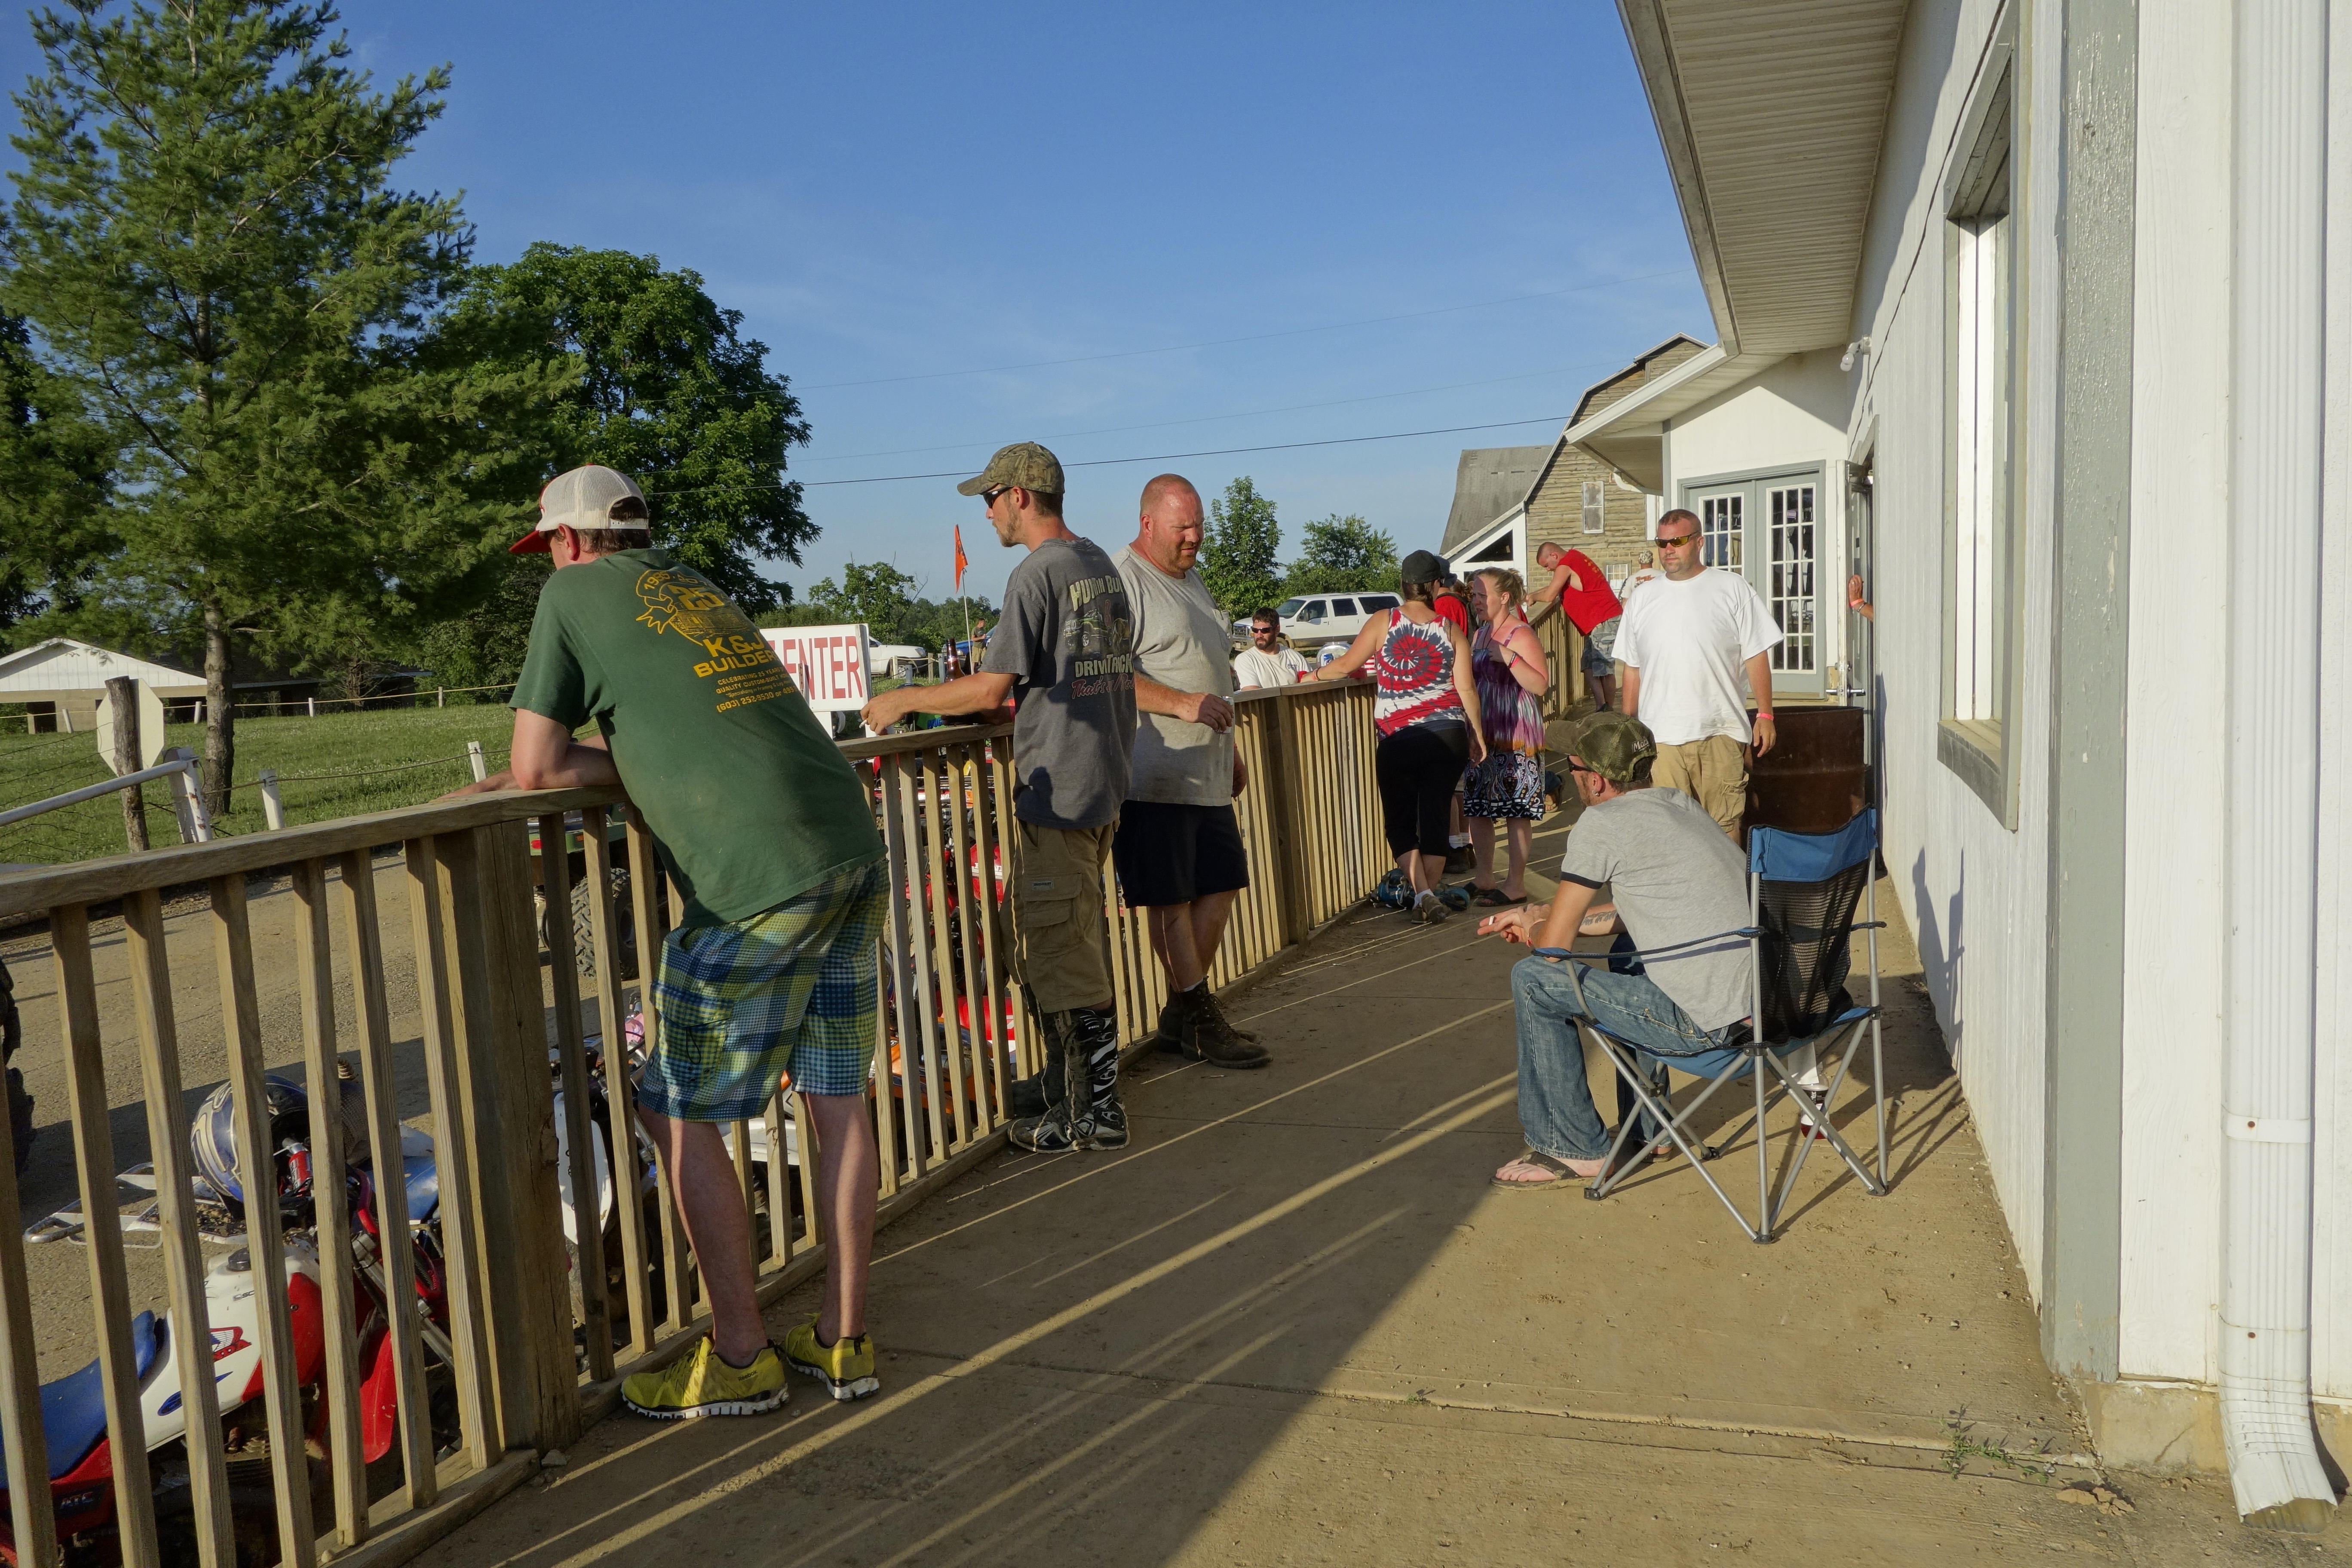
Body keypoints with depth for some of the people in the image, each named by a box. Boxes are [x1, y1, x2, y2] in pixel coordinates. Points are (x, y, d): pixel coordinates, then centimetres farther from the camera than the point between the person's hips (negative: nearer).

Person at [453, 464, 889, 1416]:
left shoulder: (576, 594, 4)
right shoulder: (697, 589, 25)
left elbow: (536, 766, 2)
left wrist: (550, 769, 20)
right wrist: (605, 763, 20)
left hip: (762, 882, -8)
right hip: (854, 850, 8)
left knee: (679, 1113, 6)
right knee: (838, 1100, 12)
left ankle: (739, 1359, 14)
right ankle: (844, 1341, 22)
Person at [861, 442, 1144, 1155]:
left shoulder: (1037, 574, -14)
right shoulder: (1103, 566, 14)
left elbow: (991, 689, -17)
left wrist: (904, 700, -5)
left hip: (1058, 789, -10)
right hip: (1103, 780, 10)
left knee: (1061, 951, -3)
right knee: (1049, 942, 18)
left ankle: (1096, 1112, 3)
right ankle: (1066, 1084, 27)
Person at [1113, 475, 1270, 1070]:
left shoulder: (1191, 580, 20)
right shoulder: (1122, 580, -10)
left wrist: (1231, 749, 26)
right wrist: (1181, 703, -26)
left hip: (1207, 775, 10)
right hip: (1155, 775, -10)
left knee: (1220, 883, 12)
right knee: (1171, 898, -2)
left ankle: (1182, 1015, 23)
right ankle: (1198, 1021, 7)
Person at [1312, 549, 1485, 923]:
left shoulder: (1383, 623, -3)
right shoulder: (1450, 629, 2)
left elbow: (1347, 665, 1)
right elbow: (1466, 688, 0)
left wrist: (1315, 675, 21)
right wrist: (1477, 735, 10)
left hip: (1399, 739, -2)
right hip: (1449, 735, 2)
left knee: (1400, 822, 8)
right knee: (1435, 818, 9)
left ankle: (1422, 893, -5)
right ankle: (1430, 896, 13)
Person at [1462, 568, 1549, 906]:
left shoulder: (1521, 635, -10)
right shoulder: (1480, 635, 15)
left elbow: (1541, 685, -19)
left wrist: (1510, 658, -26)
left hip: (1516, 737, -9)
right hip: (1482, 734, 9)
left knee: (1516, 812, -3)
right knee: (1477, 808, 11)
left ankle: (1516, 885, 4)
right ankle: (1482, 879, 22)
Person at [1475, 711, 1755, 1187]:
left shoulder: (1601, 824, -11)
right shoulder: (1679, 803, 14)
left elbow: (1553, 945, -8)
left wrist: (1533, 927, 16)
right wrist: (1539, 916, 27)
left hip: (1702, 1022, -9)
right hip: (1761, 999, 9)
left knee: (1533, 979, 0)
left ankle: (1573, 1149, 12)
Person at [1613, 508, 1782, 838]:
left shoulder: (1732, 588, 4)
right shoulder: (1643, 598, 13)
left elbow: (1757, 655, 3)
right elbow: (1632, 668, 16)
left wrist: (1765, 715, -2)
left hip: (1721, 734, -2)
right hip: (1659, 736, 2)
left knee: (1724, 829, 0)